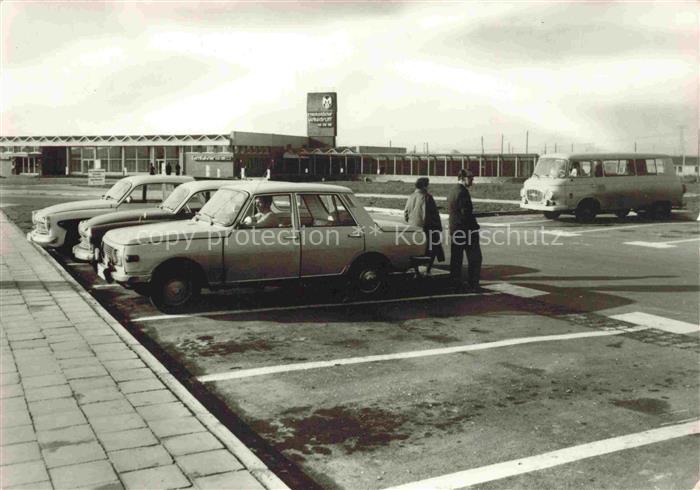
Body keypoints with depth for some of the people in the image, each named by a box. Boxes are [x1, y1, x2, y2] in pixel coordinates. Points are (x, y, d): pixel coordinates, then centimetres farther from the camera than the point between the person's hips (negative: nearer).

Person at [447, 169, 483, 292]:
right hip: (466, 229, -9)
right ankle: (473, 283, -2)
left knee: (456, 258, 10)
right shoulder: (463, 192, -15)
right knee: (474, 257, -1)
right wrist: (474, 226, -10)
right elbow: (466, 213, -20)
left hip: (454, 229, 9)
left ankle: (456, 284, 13)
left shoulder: (452, 191, 13)